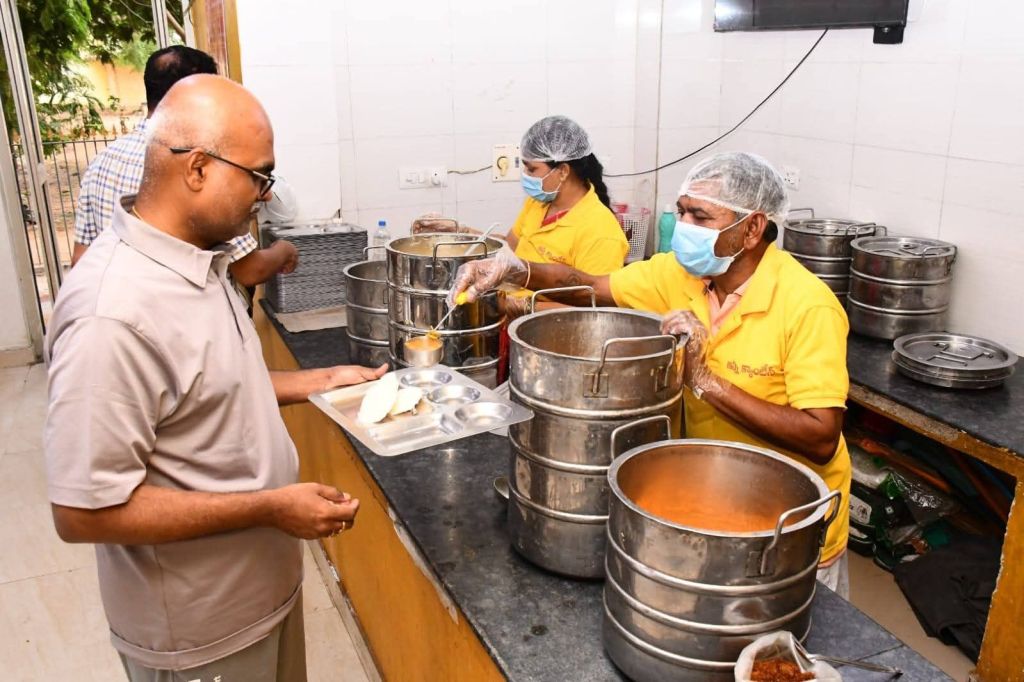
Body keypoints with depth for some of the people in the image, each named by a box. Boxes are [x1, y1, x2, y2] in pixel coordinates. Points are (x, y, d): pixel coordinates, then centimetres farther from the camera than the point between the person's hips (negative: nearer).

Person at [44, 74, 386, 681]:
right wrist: (270, 508, -26)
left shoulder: (194, 258, -1)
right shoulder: (113, 314, -31)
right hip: (198, 631, -8)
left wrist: (320, 381, 3)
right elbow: (83, 511, -28)